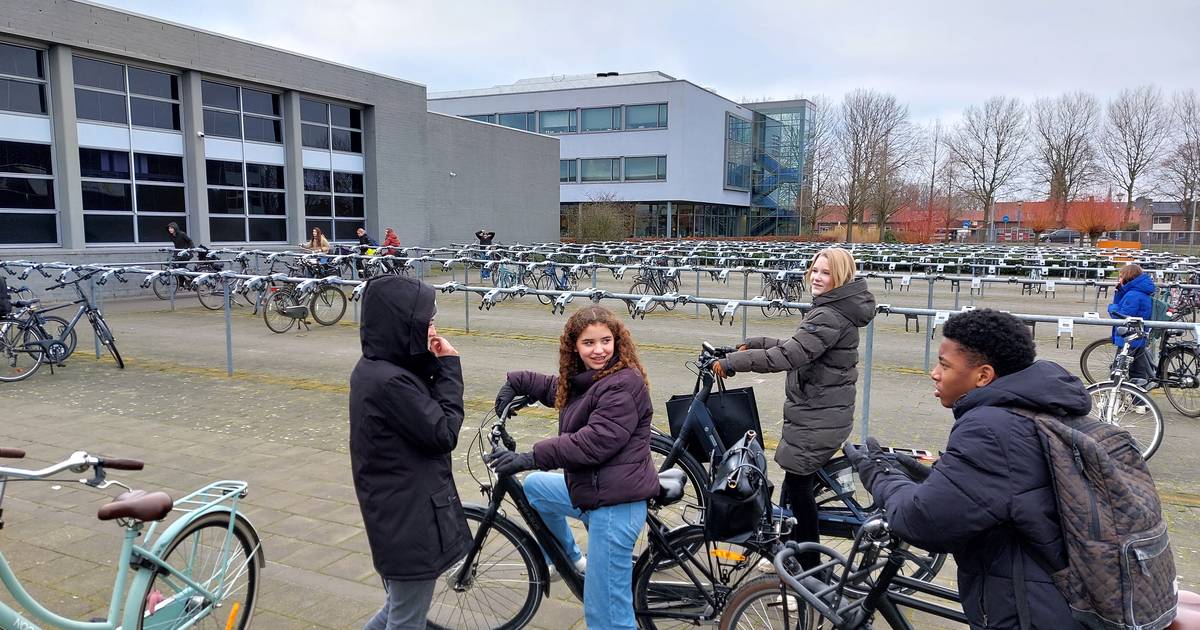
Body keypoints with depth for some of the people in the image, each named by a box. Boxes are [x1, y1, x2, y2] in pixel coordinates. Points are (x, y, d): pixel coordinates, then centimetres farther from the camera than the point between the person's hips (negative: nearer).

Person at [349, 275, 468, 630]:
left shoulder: (372, 368, 5)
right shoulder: (390, 381, -26)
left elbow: (426, 410, 10)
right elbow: (444, 434, -19)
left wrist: (433, 365, -4)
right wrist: (448, 367, -14)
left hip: (397, 514, 10)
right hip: (410, 519, -10)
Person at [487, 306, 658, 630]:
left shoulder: (623, 385, -18)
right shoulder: (582, 379, 11)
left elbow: (593, 443, -25)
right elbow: (552, 387, 32)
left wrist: (531, 458, -24)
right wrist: (514, 383, 17)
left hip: (616, 503, -10)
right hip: (589, 488, 10)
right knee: (534, 486, 29)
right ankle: (571, 559, 39)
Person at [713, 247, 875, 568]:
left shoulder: (830, 317, -23)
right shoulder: (834, 309, 12)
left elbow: (785, 357, -30)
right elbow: (796, 346, 19)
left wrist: (731, 361, -24)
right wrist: (752, 343, 11)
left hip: (818, 418, -11)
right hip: (819, 411, 11)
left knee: (797, 484, -1)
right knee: (798, 482, 20)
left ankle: (808, 569, 13)